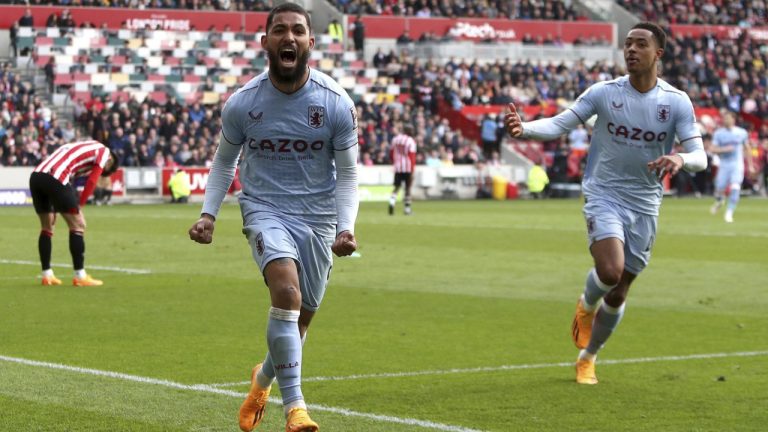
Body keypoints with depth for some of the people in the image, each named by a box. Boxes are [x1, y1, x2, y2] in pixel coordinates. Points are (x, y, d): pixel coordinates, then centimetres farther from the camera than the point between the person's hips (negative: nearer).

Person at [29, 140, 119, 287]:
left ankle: (47, 275, 23)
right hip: (55, 179, -8)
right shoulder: (103, 151, 14)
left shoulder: (79, 148, 35)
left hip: (35, 175, 8)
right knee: (77, 225, 4)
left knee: (46, 227, 20)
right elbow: (91, 182, 3)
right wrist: (79, 206, 9)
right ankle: (80, 276, 4)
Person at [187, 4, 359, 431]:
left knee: (301, 316, 10)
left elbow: (347, 174, 0)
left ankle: (264, 378, 43)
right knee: (287, 291, -27)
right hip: (265, 209, -2)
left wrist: (347, 227, -14)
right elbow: (224, 162, 9)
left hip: (318, 216, 2)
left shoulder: (337, 103, -9)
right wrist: (209, 213, -3)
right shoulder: (242, 103, -8)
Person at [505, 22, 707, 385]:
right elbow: (560, 124, -8)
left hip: (645, 204, 2)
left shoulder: (677, 102, -4)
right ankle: (586, 306, 10)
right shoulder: (604, 92, -5)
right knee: (610, 270, -26)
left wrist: (680, 159, -32)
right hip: (604, 195, -2)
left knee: (617, 294, 8)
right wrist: (524, 128, -28)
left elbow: (699, 157, -8)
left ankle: (587, 358, 30)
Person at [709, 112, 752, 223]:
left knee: (735, 188, -17)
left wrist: (750, 165, 11)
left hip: (737, 165, 0)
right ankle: (719, 201, 36)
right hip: (724, 165, 1)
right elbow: (712, 149, -4)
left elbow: (747, 149, 12)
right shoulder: (718, 133, 0)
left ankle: (729, 213, -7)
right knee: (720, 189, -1)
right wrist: (724, 149, -20)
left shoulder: (742, 133, 2)